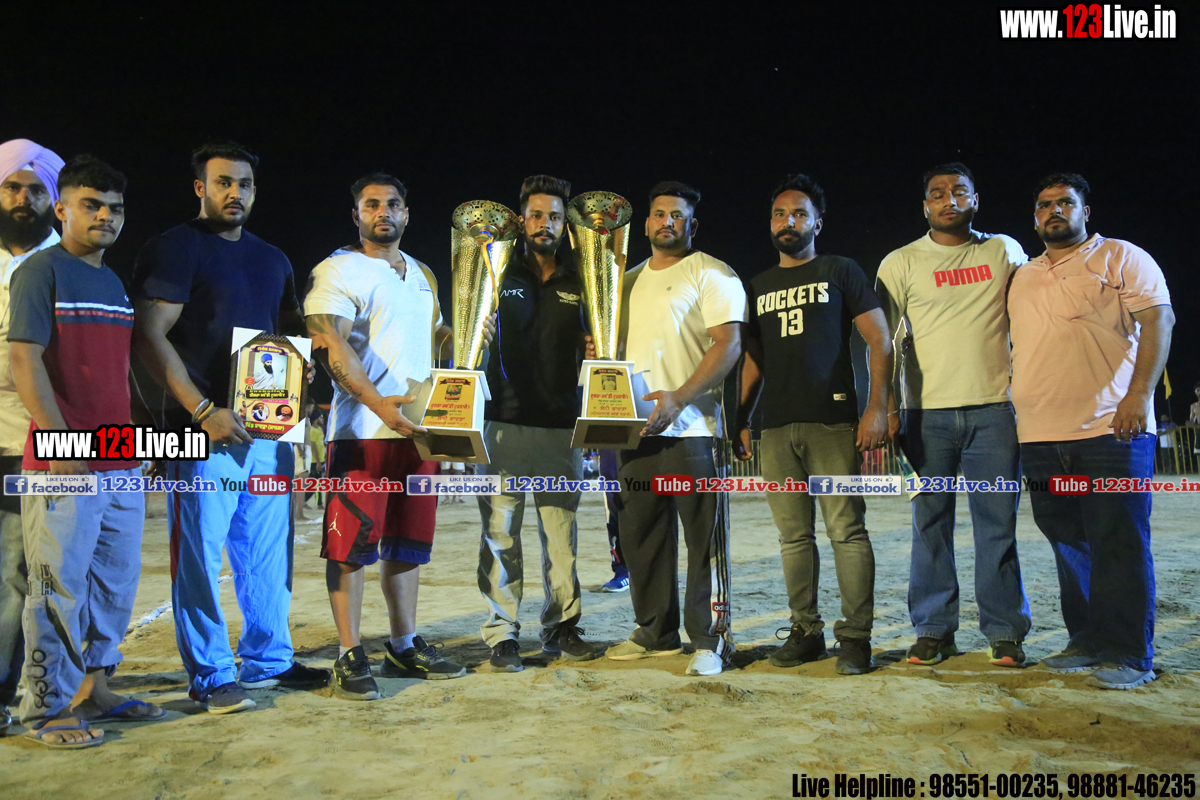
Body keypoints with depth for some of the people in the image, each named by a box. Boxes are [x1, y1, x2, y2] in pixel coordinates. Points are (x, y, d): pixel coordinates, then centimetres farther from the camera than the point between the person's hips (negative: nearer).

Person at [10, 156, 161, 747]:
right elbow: (25, 363, -12)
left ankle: (94, 690, 25)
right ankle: (47, 709, 10)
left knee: (116, 581, 12)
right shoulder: (42, 270, -4)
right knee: (60, 585, -2)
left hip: (121, 462, 8)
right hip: (63, 462, -7)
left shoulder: (116, 284, 18)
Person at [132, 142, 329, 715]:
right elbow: (149, 337, -11)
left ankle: (267, 661, 22)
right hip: (204, 429, -6)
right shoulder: (173, 249, -2)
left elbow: (293, 332, 26)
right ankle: (210, 675, 10)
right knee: (200, 554, -1)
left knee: (268, 552, 10)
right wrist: (203, 409, -18)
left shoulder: (272, 259, 18)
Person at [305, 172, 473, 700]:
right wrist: (379, 403, -27)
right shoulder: (337, 271, -2)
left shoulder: (422, 275, 20)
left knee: (408, 541, 12)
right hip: (361, 428, -6)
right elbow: (329, 346, -15)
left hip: (418, 426, 7)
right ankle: (350, 657, 5)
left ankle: (405, 646, 22)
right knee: (352, 541, -4)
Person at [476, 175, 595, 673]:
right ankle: (502, 634, 7)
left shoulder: (579, 284, 14)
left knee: (561, 530, 5)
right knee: (500, 530, -2)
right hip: (505, 421, -2)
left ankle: (561, 627, 17)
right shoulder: (500, 275, 8)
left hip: (562, 424, 2)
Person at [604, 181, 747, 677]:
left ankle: (709, 640, 4)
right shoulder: (630, 282, 21)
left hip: (692, 427, -7)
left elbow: (729, 345, -11)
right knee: (640, 534, 10)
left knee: (704, 538, -4)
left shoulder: (711, 275, 0)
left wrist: (678, 398, -21)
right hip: (638, 427, 7)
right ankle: (655, 634, 23)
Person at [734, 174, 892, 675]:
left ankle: (855, 636, 0)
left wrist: (877, 408, -9)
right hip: (776, 428, 4)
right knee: (793, 535, 6)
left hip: (833, 422, -4)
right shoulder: (758, 287, 20)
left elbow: (879, 340, 2)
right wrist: (741, 419, 13)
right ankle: (805, 631, 14)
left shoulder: (839, 272, 7)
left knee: (847, 530, -7)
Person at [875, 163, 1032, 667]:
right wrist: (887, 408, -3)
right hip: (928, 412, 0)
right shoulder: (901, 263, 7)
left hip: (994, 408, 1)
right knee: (930, 525, 3)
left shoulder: (1004, 251, 12)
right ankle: (933, 630, 12)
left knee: (998, 523, 1)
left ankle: (1005, 633, 11)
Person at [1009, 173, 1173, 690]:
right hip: (1040, 436, 6)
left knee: (1119, 543, -5)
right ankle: (1087, 642, 20)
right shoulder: (1022, 279, 20)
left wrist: (1139, 394, -17)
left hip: (1111, 429, -5)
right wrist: (1013, 411, 15)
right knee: (1069, 545, 10)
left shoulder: (1121, 258, 4)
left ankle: (1128, 656, 2)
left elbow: (1157, 322, -6)